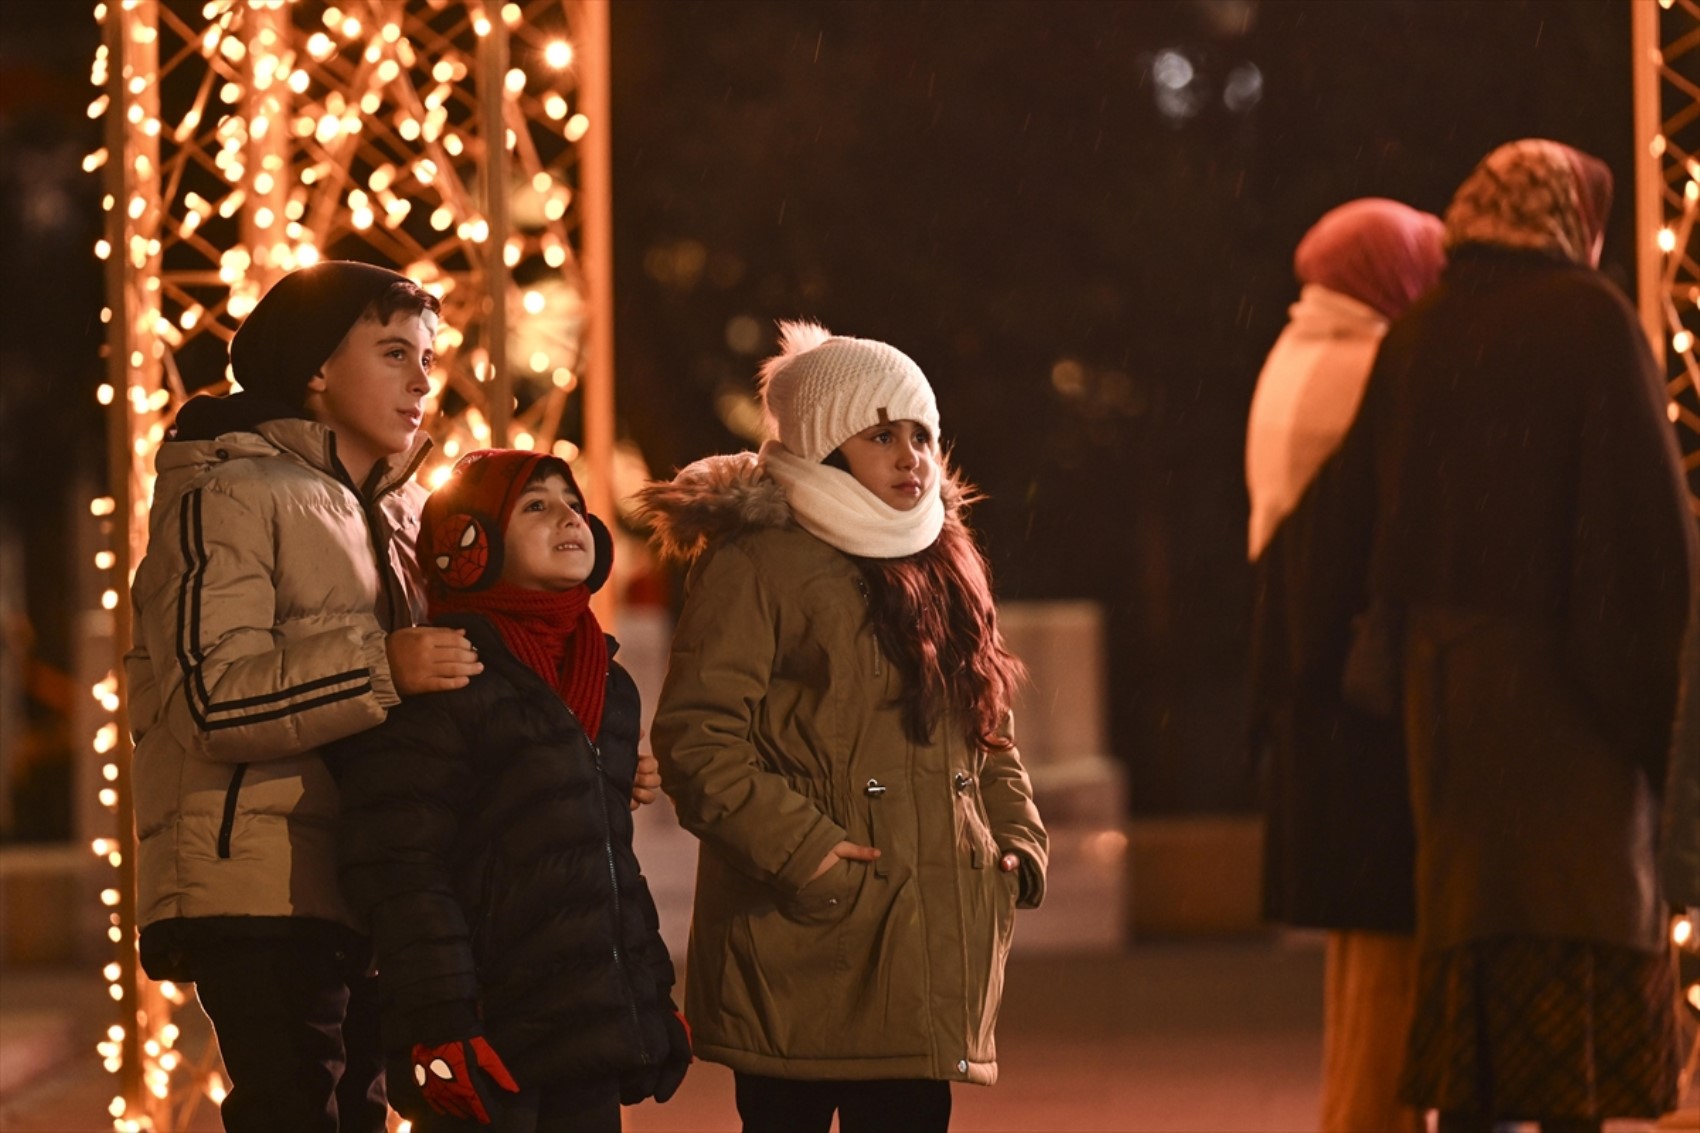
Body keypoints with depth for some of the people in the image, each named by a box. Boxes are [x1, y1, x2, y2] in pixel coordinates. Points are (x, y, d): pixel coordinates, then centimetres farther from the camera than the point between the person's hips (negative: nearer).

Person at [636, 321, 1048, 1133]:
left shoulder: (940, 565, 18)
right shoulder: (755, 564, -7)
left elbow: (989, 733, 25)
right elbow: (695, 739, -14)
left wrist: (1018, 841, 9)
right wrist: (797, 848, -21)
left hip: (924, 950, 7)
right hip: (803, 947, -7)